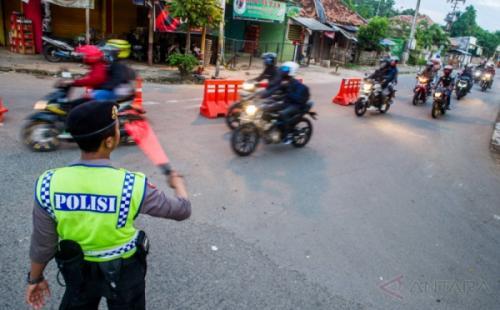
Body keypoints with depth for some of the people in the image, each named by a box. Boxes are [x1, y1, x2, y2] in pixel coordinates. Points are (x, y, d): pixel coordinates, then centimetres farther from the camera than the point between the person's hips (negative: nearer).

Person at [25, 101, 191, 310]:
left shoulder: (48, 185, -23)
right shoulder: (132, 186, -29)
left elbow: (42, 243, -10)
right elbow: (182, 210, -15)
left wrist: (35, 278, 10)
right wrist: (178, 183, 6)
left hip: (78, 270, 2)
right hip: (123, 270, -2)